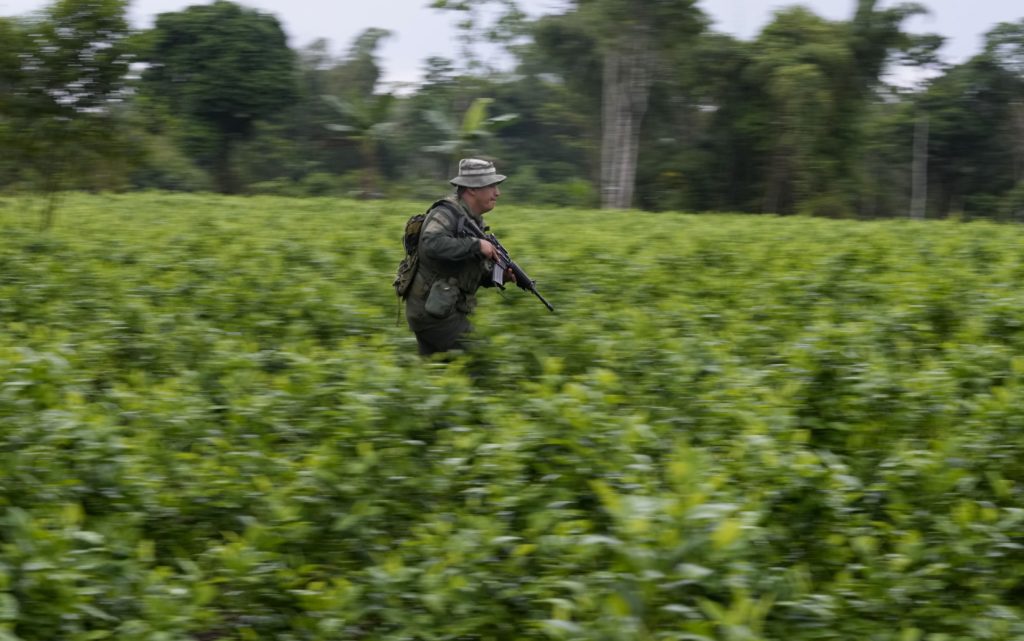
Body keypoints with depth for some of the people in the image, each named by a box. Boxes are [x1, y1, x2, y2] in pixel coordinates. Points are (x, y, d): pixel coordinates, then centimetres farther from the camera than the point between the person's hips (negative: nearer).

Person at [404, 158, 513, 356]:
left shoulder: (473, 220, 16)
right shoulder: (446, 213, -14)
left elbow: (474, 271, 20)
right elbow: (431, 245, -34)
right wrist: (476, 245, -28)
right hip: (432, 312, -10)